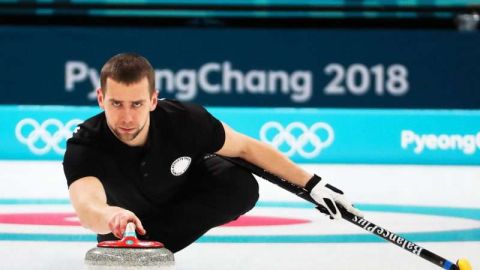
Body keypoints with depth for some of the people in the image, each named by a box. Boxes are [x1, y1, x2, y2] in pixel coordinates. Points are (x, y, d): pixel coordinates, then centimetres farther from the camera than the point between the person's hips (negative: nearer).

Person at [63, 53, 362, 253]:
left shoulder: (184, 120, -35)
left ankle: (147, 244, -19)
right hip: (128, 209, 0)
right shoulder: (84, 147, -41)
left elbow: (246, 147, -18)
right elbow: (86, 207, -60)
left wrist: (313, 185, -17)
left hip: (188, 189, 0)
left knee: (242, 187, -28)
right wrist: (111, 216, -86)